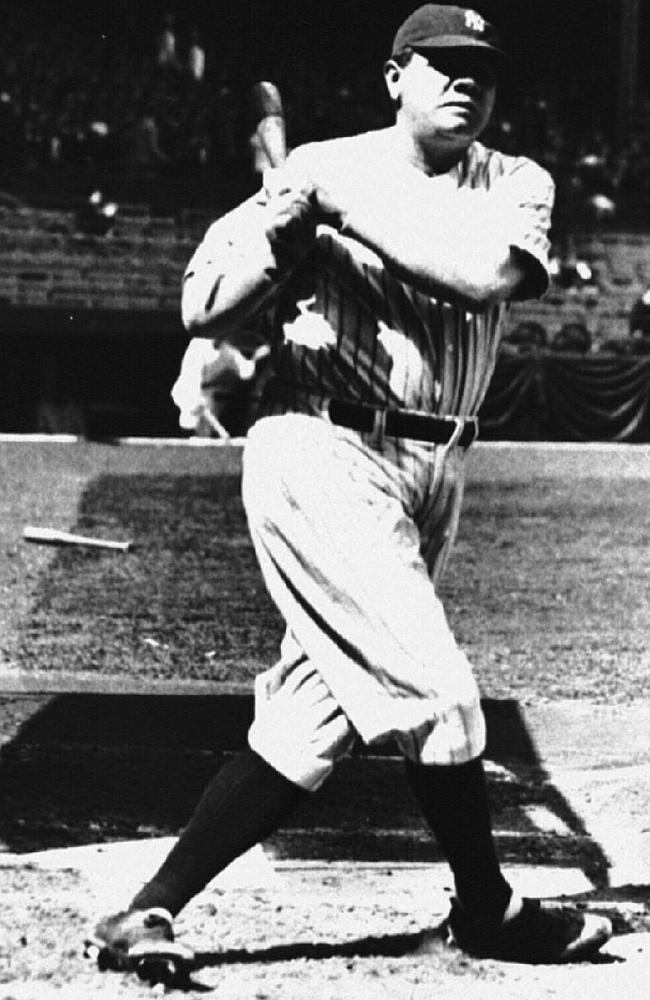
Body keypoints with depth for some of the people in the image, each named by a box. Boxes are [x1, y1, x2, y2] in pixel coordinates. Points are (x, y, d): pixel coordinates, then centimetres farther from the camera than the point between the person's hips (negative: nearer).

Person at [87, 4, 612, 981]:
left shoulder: (518, 186, 9)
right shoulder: (322, 168, 0)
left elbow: (489, 271, -14)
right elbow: (201, 309, -4)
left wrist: (345, 204, -13)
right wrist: (283, 224, -20)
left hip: (433, 476, 5)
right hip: (325, 456, -5)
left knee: (310, 721, 3)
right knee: (437, 694, -10)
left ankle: (152, 909, 10)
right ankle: (489, 912, 11)